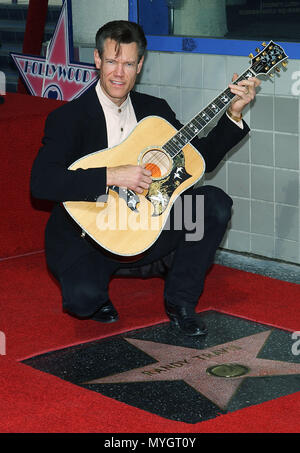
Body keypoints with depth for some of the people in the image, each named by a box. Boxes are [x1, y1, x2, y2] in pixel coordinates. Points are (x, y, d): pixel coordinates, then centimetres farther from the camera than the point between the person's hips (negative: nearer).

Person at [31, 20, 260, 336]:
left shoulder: (155, 110, 7)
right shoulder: (68, 117, -12)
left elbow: (204, 158, 8)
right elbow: (41, 182, -27)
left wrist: (234, 113, -5)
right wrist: (113, 176, -32)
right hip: (85, 235, -5)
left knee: (215, 204, -13)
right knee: (83, 297, -34)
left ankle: (180, 300, 0)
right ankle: (94, 297, 7)